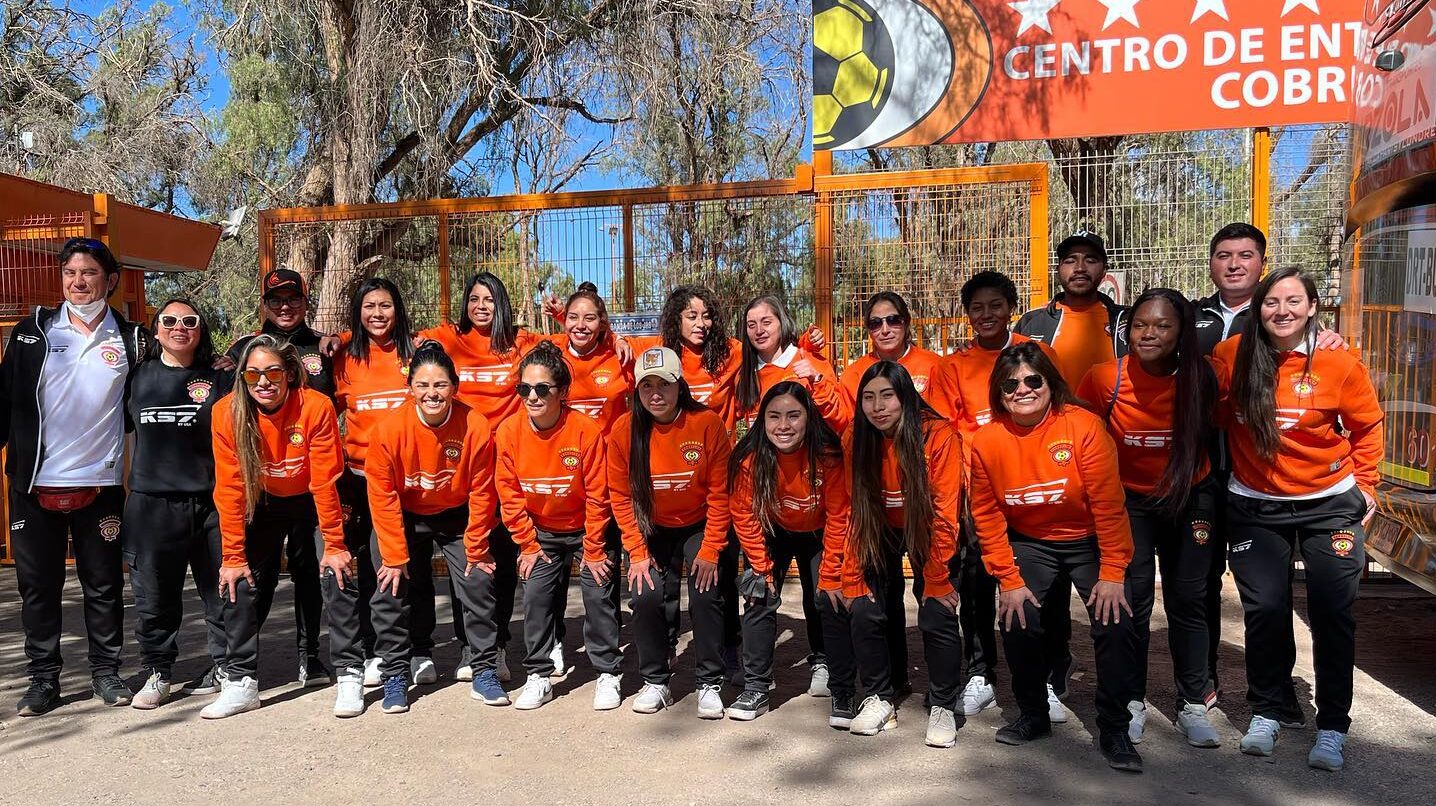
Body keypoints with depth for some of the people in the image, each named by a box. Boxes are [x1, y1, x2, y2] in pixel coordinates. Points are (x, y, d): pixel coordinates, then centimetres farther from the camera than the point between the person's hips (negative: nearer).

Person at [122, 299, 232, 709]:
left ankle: (224, 665, 19)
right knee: (154, 594, 7)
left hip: (210, 501, -1)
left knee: (221, 590, 4)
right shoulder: (138, 377, 10)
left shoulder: (219, 378, 5)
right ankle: (157, 672, 23)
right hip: (152, 502, 1)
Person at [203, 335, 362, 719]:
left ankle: (350, 675, -3)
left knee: (337, 577, -14)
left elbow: (325, 482, -22)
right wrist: (233, 556, -14)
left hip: (312, 501, -2)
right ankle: (241, 681, 10)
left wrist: (334, 544, -19)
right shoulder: (227, 412, -19)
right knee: (242, 583, -4)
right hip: (264, 504, 3)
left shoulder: (316, 407, -26)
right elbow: (229, 490, -15)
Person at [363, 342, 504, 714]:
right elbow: (382, 495, -16)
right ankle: (395, 676, 11)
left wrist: (475, 549, -10)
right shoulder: (389, 427, -24)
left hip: (457, 517, 0)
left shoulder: (476, 427, -23)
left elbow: (481, 493, -13)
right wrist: (394, 555, -14)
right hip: (403, 518, 0)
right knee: (392, 589, -6)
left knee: (478, 582, -7)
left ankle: (484, 673, 7)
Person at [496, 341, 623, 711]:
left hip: (587, 528, -3)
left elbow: (597, 495, -18)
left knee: (599, 595, -3)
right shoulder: (509, 431, -16)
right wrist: (527, 544, -4)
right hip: (542, 531, 3)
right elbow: (510, 494, -5)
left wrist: (593, 551, -13)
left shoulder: (586, 430, -25)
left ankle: (608, 674, 13)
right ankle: (539, 676, 16)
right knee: (536, 597, 1)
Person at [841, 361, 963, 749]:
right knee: (866, 611, -9)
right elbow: (854, 513, -11)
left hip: (929, 534, -2)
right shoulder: (857, 440, -15)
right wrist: (852, 580, -12)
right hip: (881, 534, 3)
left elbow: (943, 514, -22)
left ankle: (943, 707, 9)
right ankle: (879, 700, 12)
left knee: (938, 615, -13)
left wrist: (936, 581, -20)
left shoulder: (939, 436, -25)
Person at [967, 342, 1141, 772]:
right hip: (1028, 543, 2)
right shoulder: (985, 441, -12)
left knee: (1115, 621, -16)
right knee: (1017, 621, -12)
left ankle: (1114, 731, 3)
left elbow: (1108, 505, -18)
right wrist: (1009, 580, -9)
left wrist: (1112, 574, -18)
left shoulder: (1083, 426, -20)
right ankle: (1033, 715, 14)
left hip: (1087, 541, -2)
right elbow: (987, 517, -6)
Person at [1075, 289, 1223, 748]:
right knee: (1133, 597, -1)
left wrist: (1188, 475, 0)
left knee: (1188, 599, 7)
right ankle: (1133, 702, 14)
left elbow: (1208, 431, 4)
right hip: (1127, 500, -1)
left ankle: (1193, 704, 20)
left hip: (1189, 499, 1)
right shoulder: (1105, 378, -18)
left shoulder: (1200, 379, -15)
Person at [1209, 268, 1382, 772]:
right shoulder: (1231, 356, -8)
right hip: (1255, 508, 1)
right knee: (1264, 610, 3)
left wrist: (1365, 485, 4)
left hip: (1330, 504, 0)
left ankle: (1332, 727, 19)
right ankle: (1267, 712, 24)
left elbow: (1366, 427, 4)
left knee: (1332, 615, 4)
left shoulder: (1339, 363, -10)